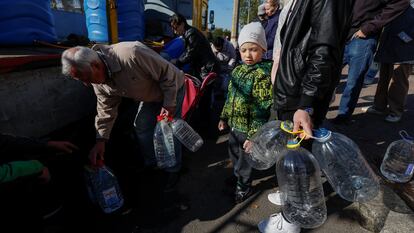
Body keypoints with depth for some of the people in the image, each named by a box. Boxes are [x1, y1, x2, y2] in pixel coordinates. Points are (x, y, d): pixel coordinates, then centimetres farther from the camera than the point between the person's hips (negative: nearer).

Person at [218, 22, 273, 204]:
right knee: (233, 153, 24)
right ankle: (238, 175, 51)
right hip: (234, 125, 7)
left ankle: (244, 186, 36)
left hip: (247, 128, -7)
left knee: (244, 158, 12)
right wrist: (224, 117, 15)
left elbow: (262, 108, -22)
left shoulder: (263, 74, -20)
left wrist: (253, 135, -23)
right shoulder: (238, 70, 4)